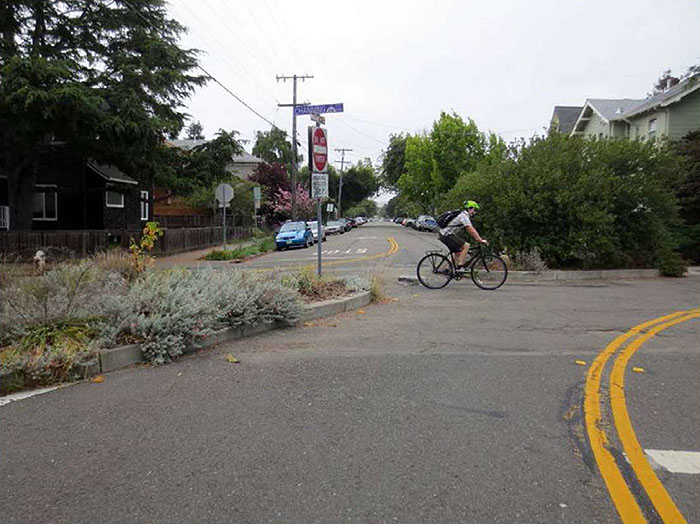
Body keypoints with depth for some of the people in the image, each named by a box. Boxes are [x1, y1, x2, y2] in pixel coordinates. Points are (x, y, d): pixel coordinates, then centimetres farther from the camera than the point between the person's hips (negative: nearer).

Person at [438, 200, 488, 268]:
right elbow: (471, 230, -22)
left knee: (459, 254, 16)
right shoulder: (464, 216, -15)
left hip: (445, 235, 11)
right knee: (466, 245, -16)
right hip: (447, 235, -11)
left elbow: (471, 230, 23)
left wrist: (480, 239, 18)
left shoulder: (466, 216, 18)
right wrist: (481, 240, -21)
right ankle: (460, 266, -15)